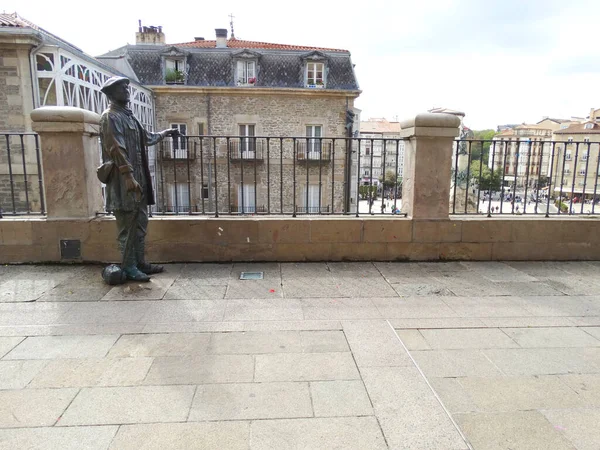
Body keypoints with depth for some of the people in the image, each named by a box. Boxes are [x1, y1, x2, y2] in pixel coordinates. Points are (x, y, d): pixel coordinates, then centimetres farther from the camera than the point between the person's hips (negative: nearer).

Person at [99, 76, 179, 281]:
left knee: (140, 223, 12)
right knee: (126, 225, -3)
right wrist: (128, 176, -25)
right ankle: (129, 267, 5)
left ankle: (140, 262, 21)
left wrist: (165, 133, 45)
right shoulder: (110, 117, -9)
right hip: (124, 180, -9)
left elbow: (145, 137, 34)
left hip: (139, 177, 9)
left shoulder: (128, 115, 19)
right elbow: (117, 149, -19)